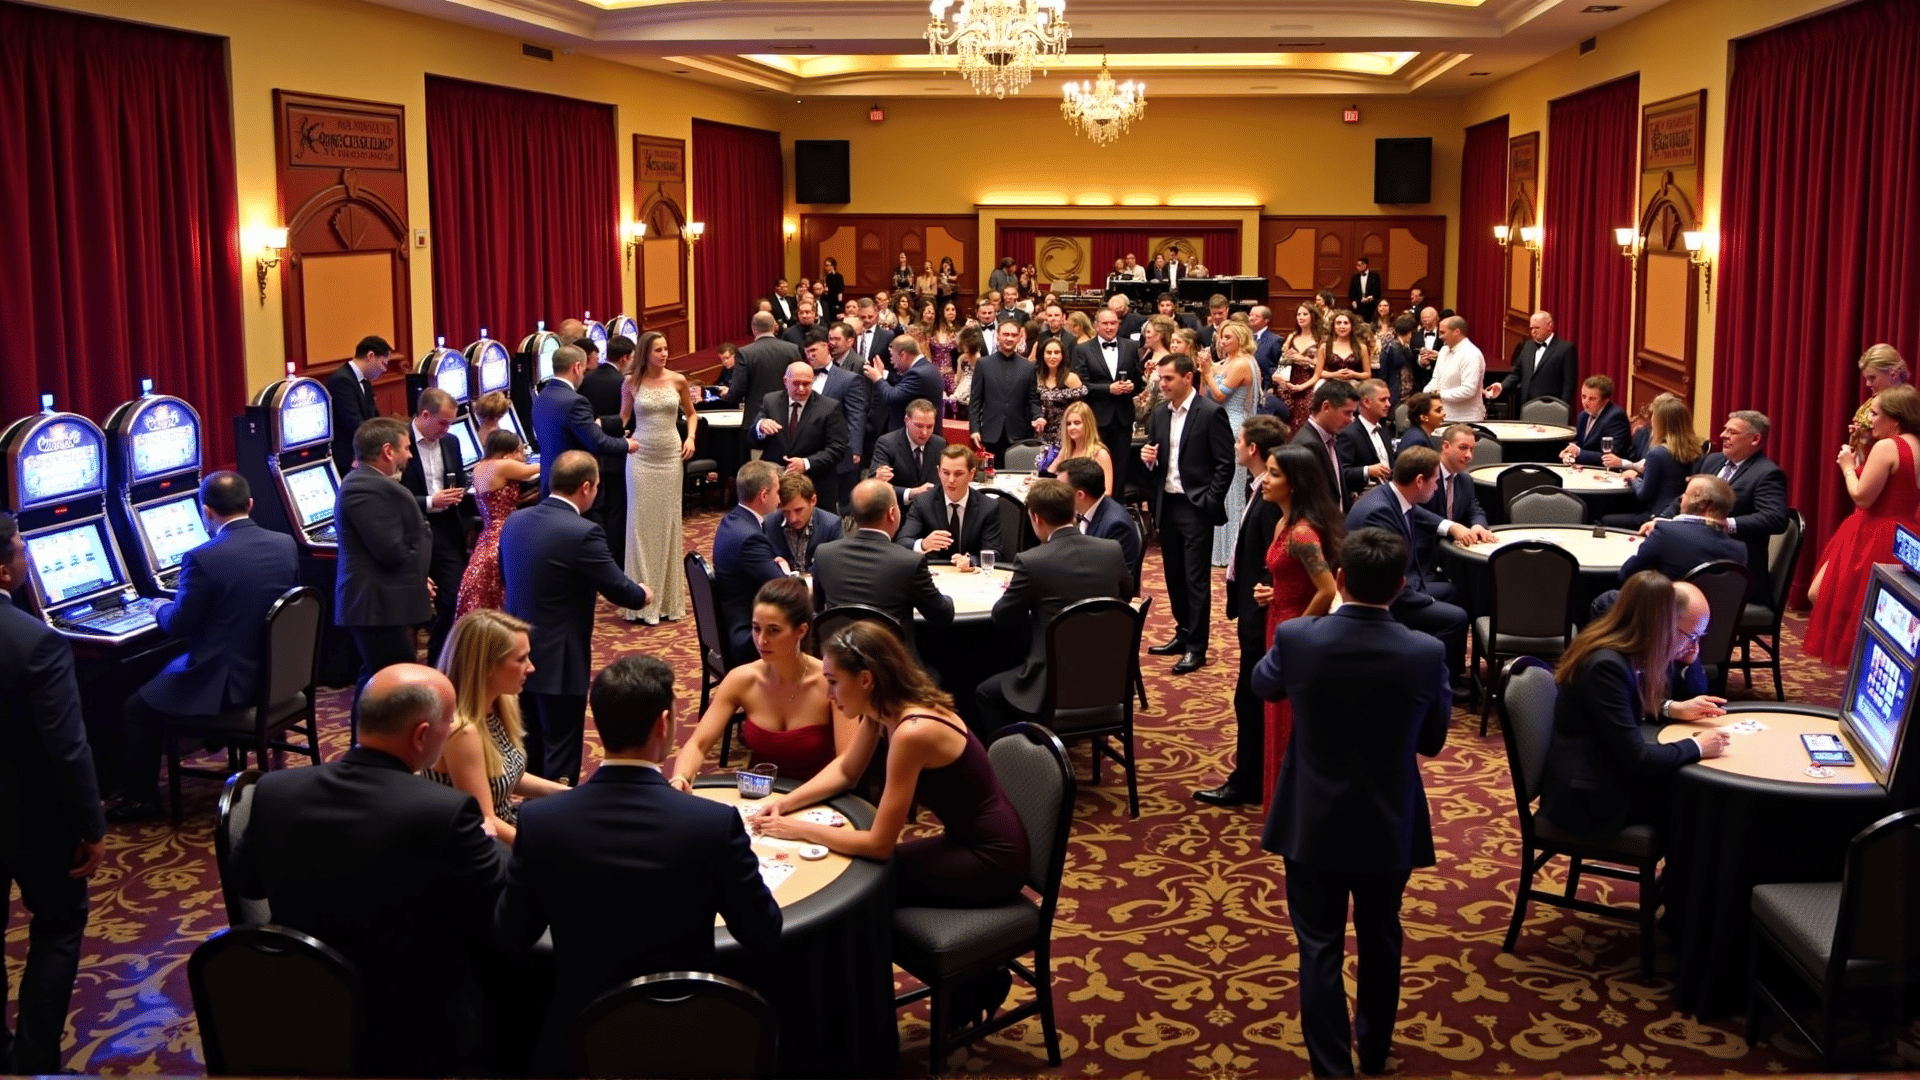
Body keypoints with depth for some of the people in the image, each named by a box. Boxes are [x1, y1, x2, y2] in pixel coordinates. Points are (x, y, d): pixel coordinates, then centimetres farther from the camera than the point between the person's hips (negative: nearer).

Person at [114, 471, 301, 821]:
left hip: (228, 685, -7)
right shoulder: (286, 545, -3)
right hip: (277, 673, 7)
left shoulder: (203, 559, -22)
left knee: (137, 707, 14)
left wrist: (160, 608, 11)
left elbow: (178, 626, -12)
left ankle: (143, 799, 22)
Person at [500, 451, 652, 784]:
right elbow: (620, 590, -13)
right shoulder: (583, 533, -21)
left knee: (530, 748, 21)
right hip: (558, 663, -8)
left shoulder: (515, 521, 2)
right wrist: (643, 594, 9)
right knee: (561, 755, 5)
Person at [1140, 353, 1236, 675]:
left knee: (1196, 578, -2)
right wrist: (1148, 458, -6)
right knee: (1174, 574, 14)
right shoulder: (1159, 413, 9)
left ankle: (1196, 646, 4)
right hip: (1166, 504, 7)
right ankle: (1183, 634, 26)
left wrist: (1210, 503, -14)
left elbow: (1225, 463, -10)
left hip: (1195, 507, -6)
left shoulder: (1211, 413, -10)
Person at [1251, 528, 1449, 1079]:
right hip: (1389, 826, 2)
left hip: (1313, 824, -1)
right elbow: (1432, 742, -2)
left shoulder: (1297, 639, -18)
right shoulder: (1425, 654, -18)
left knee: (1320, 949, 8)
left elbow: (1262, 685, 6)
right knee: (1379, 940, 22)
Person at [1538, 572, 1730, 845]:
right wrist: (1696, 747, -12)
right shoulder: (1606, 665, -26)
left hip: (1604, 773, 9)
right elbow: (1636, 757, -25)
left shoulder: (1614, 653, 1)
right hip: (1588, 798, -9)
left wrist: (1672, 709, 8)